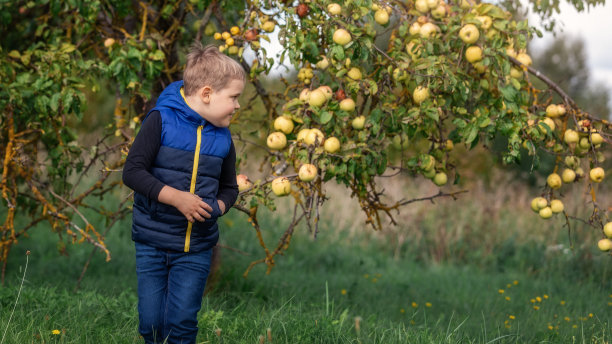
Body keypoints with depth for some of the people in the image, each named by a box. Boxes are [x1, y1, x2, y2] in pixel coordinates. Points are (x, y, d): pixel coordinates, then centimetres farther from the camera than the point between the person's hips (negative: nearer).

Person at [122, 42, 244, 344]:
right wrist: (176, 197, -22)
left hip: (196, 249, 3)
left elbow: (229, 188, 17)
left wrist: (217, 207, -6)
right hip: (152, 243, -3)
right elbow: (132, 172, -15)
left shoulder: (223, 138, 5)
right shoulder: (161, 119, -10)